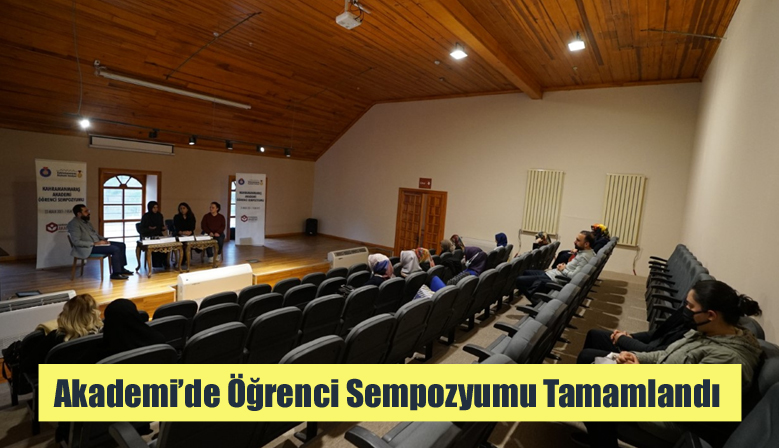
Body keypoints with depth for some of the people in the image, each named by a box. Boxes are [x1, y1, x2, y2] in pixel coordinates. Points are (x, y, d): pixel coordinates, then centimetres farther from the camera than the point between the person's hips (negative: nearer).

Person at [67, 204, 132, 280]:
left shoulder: (86, 221, 16)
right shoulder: (74, 224, -13)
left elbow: (95, 234, 23)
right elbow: (76, 242, -21)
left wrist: (104, 240, 4)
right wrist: (94, 243, -23)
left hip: (97, 243, 10)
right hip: (88, 248, -10)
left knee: (122, 245, 1)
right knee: (115, 249, -26)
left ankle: (121, 268, 6)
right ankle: (115, 274, -19)